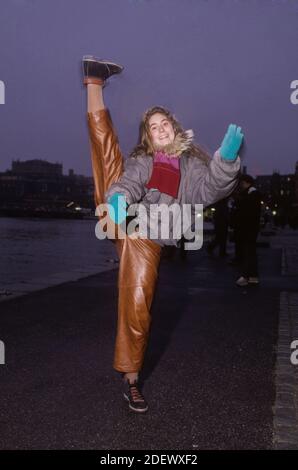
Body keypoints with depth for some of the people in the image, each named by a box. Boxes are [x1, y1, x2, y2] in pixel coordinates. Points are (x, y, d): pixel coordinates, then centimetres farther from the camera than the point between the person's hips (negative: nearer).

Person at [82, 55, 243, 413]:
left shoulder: (191, 165, 14)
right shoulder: (141, 160, 15)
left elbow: (212, 187, -6)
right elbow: (128, 183, -5)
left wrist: (226, 158, -26)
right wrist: (118, 200, -29)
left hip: (146, 239, -1)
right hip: (117, 219, 1)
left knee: (137, 308, -6)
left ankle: (131, 379, 9)